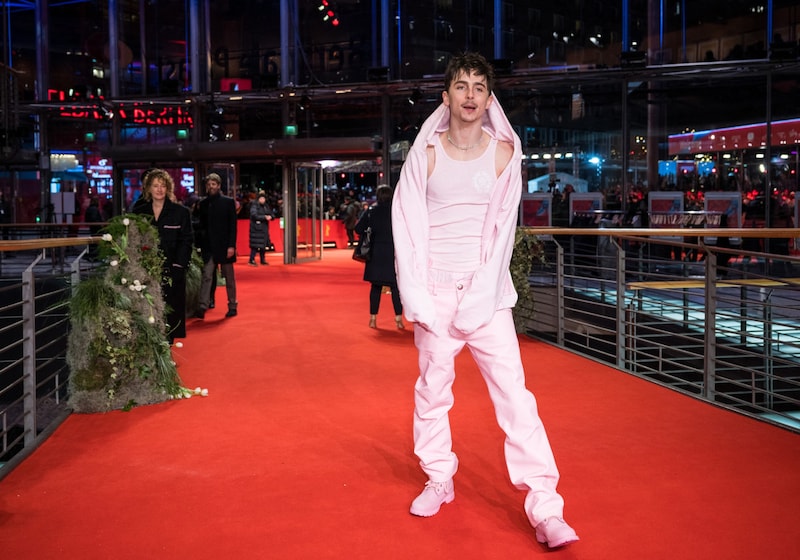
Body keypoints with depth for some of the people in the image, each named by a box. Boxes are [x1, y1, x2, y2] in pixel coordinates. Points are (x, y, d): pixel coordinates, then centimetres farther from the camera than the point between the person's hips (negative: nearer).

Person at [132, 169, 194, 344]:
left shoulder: (181, 212, 4)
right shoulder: (139, 212, 10)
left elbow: (186, 242, 0)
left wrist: (178, 267, -11)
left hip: (171, 272, -2)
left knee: (169, 314, -1)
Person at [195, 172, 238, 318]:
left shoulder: (228, 202, 0)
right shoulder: (203, 204, 8)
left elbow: (233, 225, -4)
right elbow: (201, 225, 10)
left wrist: (231, 245, -12)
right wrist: (201, 245, 0)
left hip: (224, 246, -2)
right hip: (208, 246, 2)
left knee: (229, 278, 6)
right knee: (207, 276, -6)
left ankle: (232, 306, 16)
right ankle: (203, 307, -10)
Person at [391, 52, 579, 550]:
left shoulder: (504, 152, 2)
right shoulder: (426, 153, 3)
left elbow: (503, 230, -1)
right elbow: (408, 226, 2)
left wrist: (478, 297, -9)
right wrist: (416, 298, -6)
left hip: (487, 292, -1)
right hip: (435, 290, 1)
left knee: (513, 391, -7)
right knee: (432, 388, 9)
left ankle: (545, 508, -6)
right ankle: (439, 480, 29)